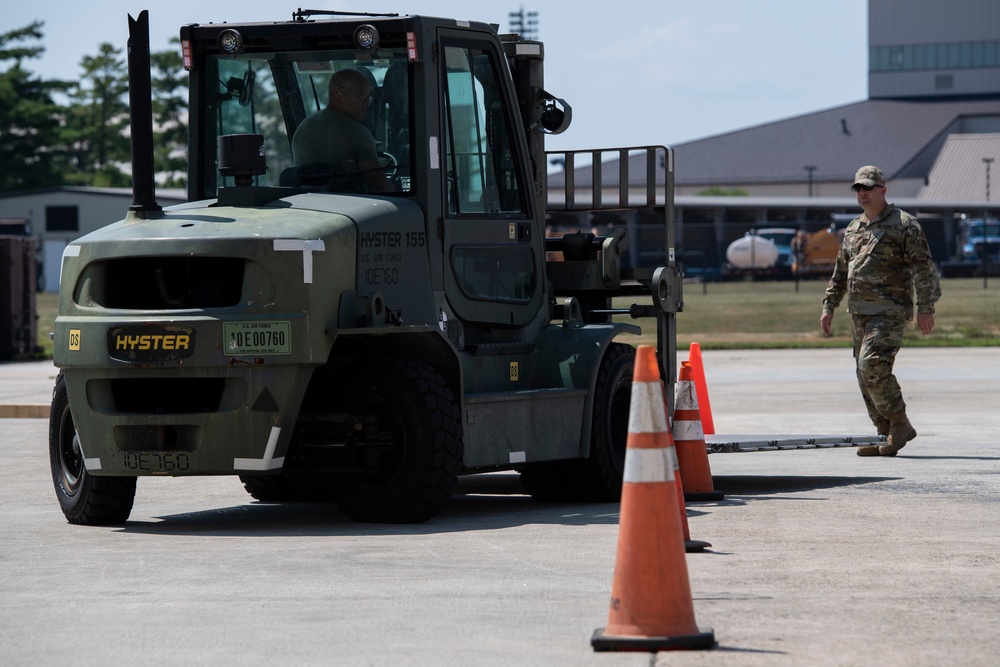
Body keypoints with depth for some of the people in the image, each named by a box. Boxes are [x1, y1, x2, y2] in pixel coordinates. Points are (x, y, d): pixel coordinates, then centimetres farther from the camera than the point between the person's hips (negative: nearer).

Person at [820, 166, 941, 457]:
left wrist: (926, 308, -16)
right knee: (866, 376, 5)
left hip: (890, 312, -8)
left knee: (872, 366, -20)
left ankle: (900, 425, -9)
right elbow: (840, 272, 24)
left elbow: (923, 267, -9)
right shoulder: (853, 229, 17)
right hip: (860, 313, 8)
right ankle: (886, 436, 11)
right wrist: (828, 307, 17)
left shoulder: (904, 225, -5)